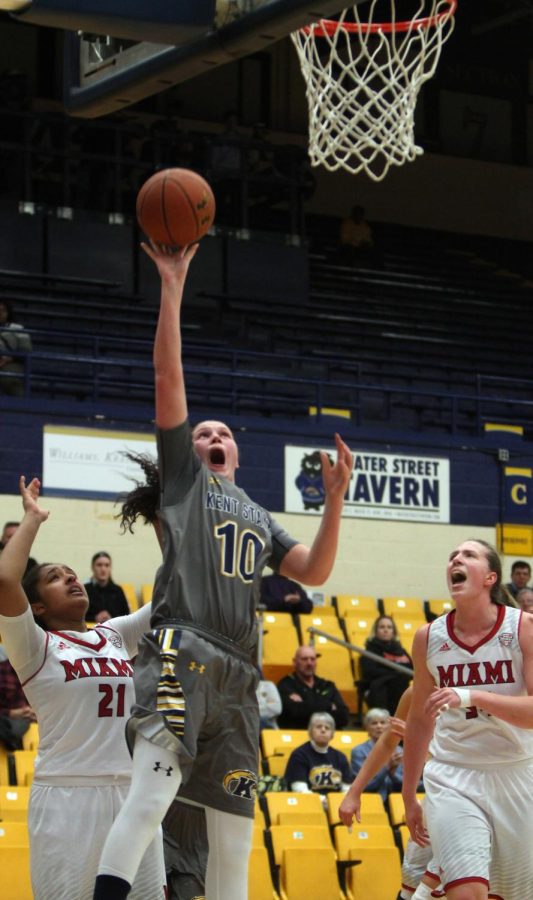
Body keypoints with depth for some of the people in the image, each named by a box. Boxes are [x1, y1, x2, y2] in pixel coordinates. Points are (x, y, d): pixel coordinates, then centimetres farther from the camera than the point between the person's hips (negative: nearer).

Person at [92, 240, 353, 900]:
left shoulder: (258, 518, 31)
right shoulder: (183, 476, 17)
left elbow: (314, 572, 20)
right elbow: (168, 378, 8)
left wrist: (335, 500, 10)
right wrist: (172, 286, 3)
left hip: (236, 672, 6)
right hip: (181, 653, -6)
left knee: (234, 834, 4)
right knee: (151, 793, -25)